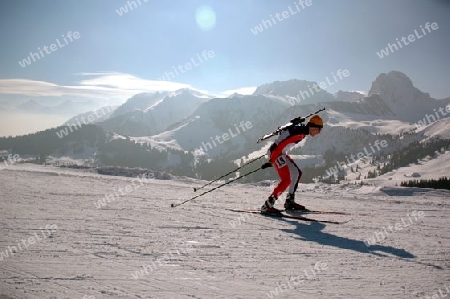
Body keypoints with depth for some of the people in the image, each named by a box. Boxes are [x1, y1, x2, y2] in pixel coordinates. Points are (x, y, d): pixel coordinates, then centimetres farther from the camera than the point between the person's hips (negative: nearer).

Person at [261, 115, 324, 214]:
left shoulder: (302, 131, 12)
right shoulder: (299, 133, -18)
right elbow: (280, 145, -22)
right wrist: (271, 160, -22)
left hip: (280, 153, 10)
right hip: (275, 153, -10)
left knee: (297, 173, 16)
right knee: (287, 180, -15)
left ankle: (289, 201, 23)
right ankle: (267, 206, -15)